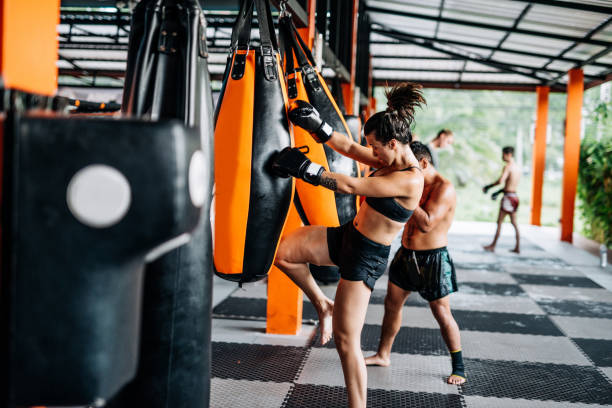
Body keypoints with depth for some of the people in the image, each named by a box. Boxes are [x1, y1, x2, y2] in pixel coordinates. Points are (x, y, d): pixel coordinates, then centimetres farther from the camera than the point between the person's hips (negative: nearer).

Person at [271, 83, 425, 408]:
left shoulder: (410, 180, -26)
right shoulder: (393, 160, 1)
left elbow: (351, 186, -26)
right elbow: (351, 149, 10)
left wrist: (304, 168, -20)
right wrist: (318, 127, -4)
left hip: (366, 257, -9)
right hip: (347, 235, 9)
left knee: (346, 340, -3)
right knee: (282, 252, 3)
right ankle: (323, 305, 21)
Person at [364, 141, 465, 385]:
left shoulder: (444, 189, -19)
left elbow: (426, 224, -28)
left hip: (432, 259, -7)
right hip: (406, 255, 7)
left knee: (442, 313, 0)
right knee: (392, 303, 12)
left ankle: (458, 367, 14)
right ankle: (383, 355, 28)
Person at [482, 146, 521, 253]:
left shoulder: (507, 167, -13)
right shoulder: (517, 168, 14)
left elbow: (500, 181, -27)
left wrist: (488, 187, -15)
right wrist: (498, 192, 26)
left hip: (508, 196, -8)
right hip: (515, 196, 8)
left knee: (499, 222, -1)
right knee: (514, 223, 11)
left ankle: (493, 246, 3)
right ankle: (517, 247, 12)